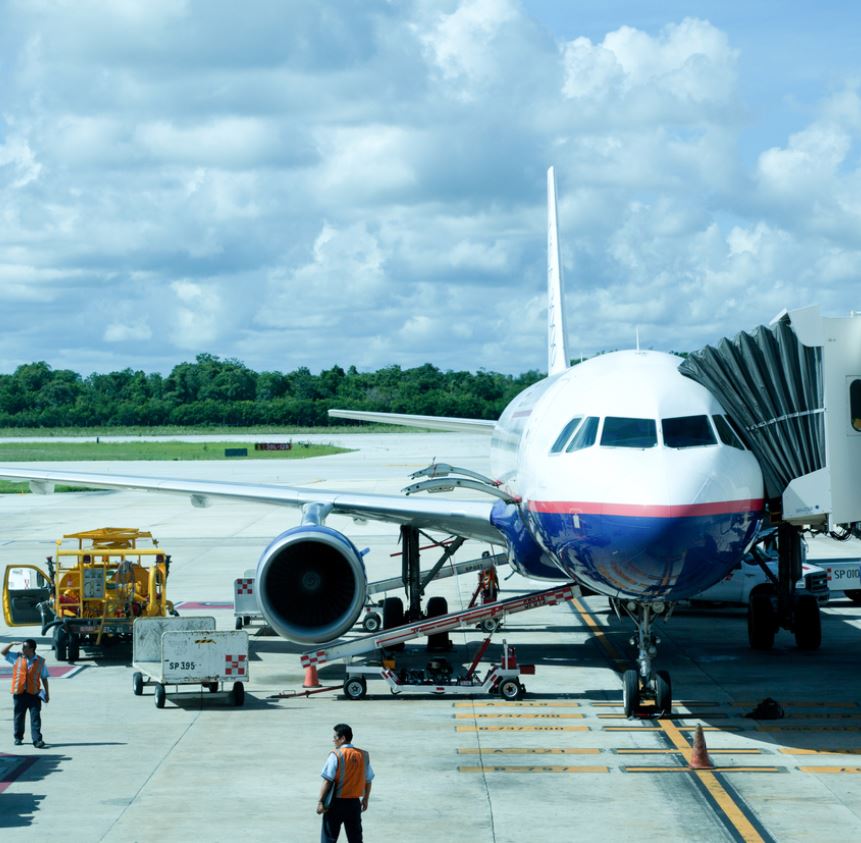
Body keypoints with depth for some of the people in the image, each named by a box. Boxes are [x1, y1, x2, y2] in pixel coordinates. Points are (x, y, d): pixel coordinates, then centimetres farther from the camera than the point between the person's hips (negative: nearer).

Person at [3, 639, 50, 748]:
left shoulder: (40, 661, 3)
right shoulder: (17, 658, 6)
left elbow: (44, 678, 8)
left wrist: (47, 693, 6)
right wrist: (12, 644, -5)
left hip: (34, 694, -2)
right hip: (19, 693, 2)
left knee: (35, 717, -7)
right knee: (18, 716, 9)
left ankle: (37, 740, -9)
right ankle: (18, 738, 24)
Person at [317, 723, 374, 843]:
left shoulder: (336, 755, -13)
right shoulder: (363, 755, 3)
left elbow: (327, 781, -16)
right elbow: (368, 781, 10)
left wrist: (320, 802, -10)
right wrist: (365, 800, 21)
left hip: (336, 802, -5)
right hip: (354, 803, 5)